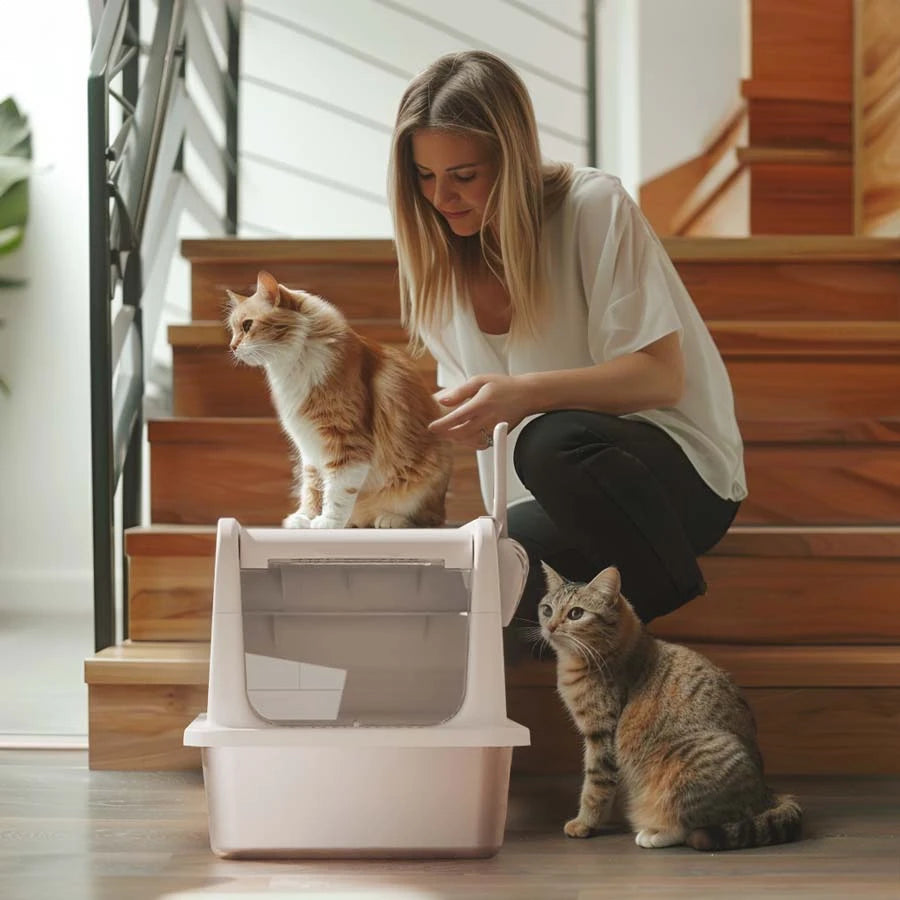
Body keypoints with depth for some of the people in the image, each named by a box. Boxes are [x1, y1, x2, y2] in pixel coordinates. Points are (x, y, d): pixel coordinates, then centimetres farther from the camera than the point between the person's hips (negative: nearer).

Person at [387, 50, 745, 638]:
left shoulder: (593, 207, -13)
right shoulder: (441, 253, 4)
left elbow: (661, 377, -19)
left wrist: (524, 393, -32)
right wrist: (463, 413, -10)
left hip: (680, 476, -5)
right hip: (555, 504, 5)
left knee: (553, 443, -38)